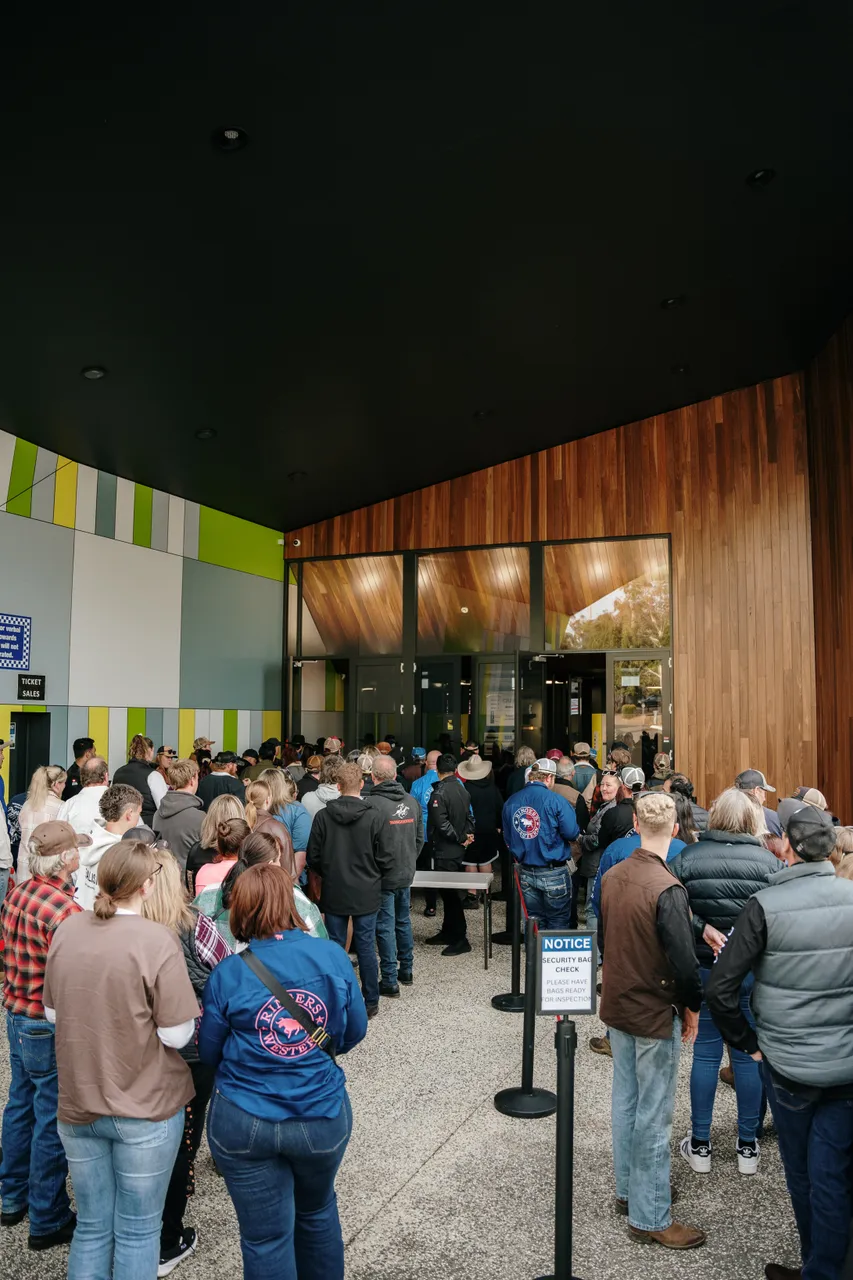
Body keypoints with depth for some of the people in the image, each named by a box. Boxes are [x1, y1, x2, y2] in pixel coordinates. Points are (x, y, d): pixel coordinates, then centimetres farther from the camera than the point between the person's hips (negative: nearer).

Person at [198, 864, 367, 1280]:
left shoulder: (226, 974, -14)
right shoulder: (333, 956, -11)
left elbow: (208, 1053, -1)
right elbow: (354, 1032, 1)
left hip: (243, 1123, -1)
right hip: (323, 1118, 2)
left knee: (266, 1238, 15)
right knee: (318, 1211, 28)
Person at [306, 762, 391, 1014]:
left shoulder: (323, 816, -9)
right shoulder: (373, 816, -14)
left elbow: (313, 857, -2)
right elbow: (384, 857, -8)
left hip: (333, 892, 1)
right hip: (366, 892, -1)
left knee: (335, 946, 12)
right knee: (366, 947, 9)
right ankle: (371, 1002, 19)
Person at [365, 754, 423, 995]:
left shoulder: (372, 803, -18)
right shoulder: (412, 802, 3)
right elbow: (420, 838, 11)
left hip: (383, 876, -6)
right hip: (406, 875, 6)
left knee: (385, 927, 2)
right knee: (403, 921, 19)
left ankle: (390, 980, 7)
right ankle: (406, 971, 30)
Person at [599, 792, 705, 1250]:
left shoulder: (611, 877, -3)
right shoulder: (667, 890, -26)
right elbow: (684, 961, -24)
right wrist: (692, 1007, -6)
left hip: (617, 1006, 7)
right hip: (656, 1014, -7)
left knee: (625, 1100, 20)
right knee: (653, 1116, 6)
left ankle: (627, 1190, 35)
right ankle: (649, 1217, 18)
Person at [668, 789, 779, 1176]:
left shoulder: (688, 857, -9)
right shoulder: (768, 861, -11)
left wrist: (702, 930, -11)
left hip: (704, 970, 1)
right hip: (754, 972, 0)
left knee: (705, 1053, 12)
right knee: (748, 1055, 13)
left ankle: (699, 1144, 23)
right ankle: (748, 1146, 27)